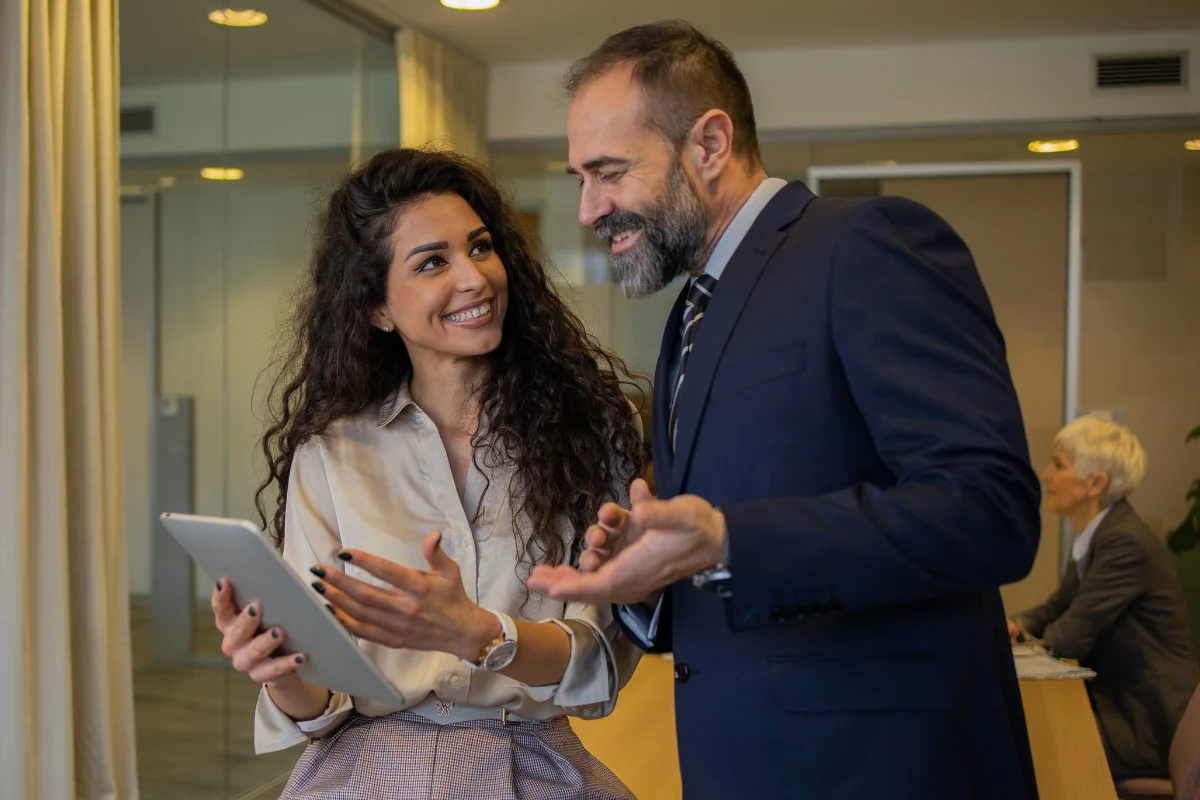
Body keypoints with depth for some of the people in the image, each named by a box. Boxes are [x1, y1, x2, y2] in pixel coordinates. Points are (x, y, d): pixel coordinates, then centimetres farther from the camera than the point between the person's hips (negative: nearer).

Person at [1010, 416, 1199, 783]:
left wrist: (1039, 635, -1)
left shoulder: (1127, 542, -23)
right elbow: (1059, 607, 17)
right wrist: (1017, 625, -2)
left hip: (1151, 726, -8)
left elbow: (1070, 637, -23)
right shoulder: (1095, 534, 7)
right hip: (1122, 703, 8)